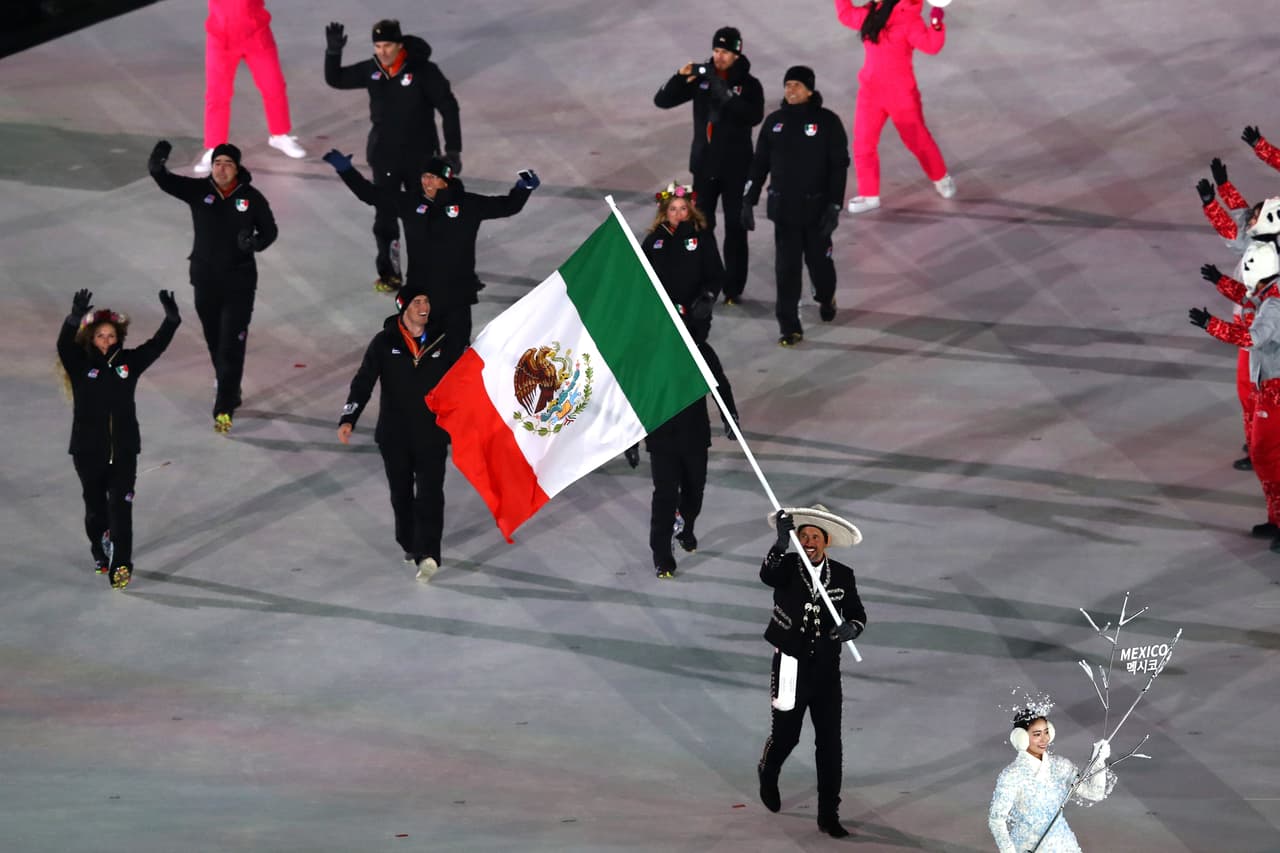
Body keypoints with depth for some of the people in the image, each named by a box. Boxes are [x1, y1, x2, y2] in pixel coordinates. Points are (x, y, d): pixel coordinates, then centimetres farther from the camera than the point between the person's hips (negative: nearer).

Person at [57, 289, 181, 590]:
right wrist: (75, 318, -44)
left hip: (124, 450, 0)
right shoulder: (80, 364, -4)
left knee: (121, 508, -10)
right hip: (88, 451, 0)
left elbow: (157, 345, -8)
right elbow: (64, 344, -23)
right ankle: (100, 551, 37)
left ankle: (120, 565, -14)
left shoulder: (129, 362, 3)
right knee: (95, 508, 14)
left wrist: (171, 319, -26)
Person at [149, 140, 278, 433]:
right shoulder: (198, 191, -6)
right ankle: (230, 394, 38)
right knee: (215, 343, 17)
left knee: (232, 346, -8)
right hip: (205, 281, 3)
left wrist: (255, 243, -22)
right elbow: (166, 181, -19)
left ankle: (224, 409, -6)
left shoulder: (252, 198, -8)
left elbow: (270, 230, 2)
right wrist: (156, 166, -43)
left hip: (239, 282, -3)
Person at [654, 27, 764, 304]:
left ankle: (733, 288, 11)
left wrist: (726, 94, -33)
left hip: (736, 168, -2)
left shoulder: (748, 84, -7)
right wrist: (679, 78, -19)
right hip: (704, 165, 2)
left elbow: (754, 116, -26)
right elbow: (662, 101, -2)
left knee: (735, 229, 4)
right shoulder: (701, 78, -1)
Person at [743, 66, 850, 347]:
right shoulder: (774, 122, 5)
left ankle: (826, 298, 42)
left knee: (818, 259, 10)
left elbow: (839, 165, -7)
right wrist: (749, 201, 5)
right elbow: (760, 163, 10)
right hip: (783, 208, 2)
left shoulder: (827, 122, -7)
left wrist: (834, 206, -14)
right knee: (786, 268, -2)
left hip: (816, 208, -2)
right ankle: (789, 327, 1)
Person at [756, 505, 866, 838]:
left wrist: (851, 627, -19)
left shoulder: (842, 576, -2)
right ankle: (768, 774, 48)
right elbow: (767, 574, -32)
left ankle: (828, 814, 10)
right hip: (791, 668, -2)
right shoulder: (786, 567, -10)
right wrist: (781, 544, -50)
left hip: (826, 670, 2)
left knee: (830, 744, 1)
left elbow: (857, 613, 6)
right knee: (785, 735, 13)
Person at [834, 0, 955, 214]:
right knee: (863, 143, 4)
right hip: (871, 92, 5)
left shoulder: (908, 18, -18)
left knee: (917, 140, 12)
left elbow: (930, 45, -27)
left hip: (901, 93, -5)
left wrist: (936, 23, -42)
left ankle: (941, 178, 37)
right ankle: (870, 195, 16)